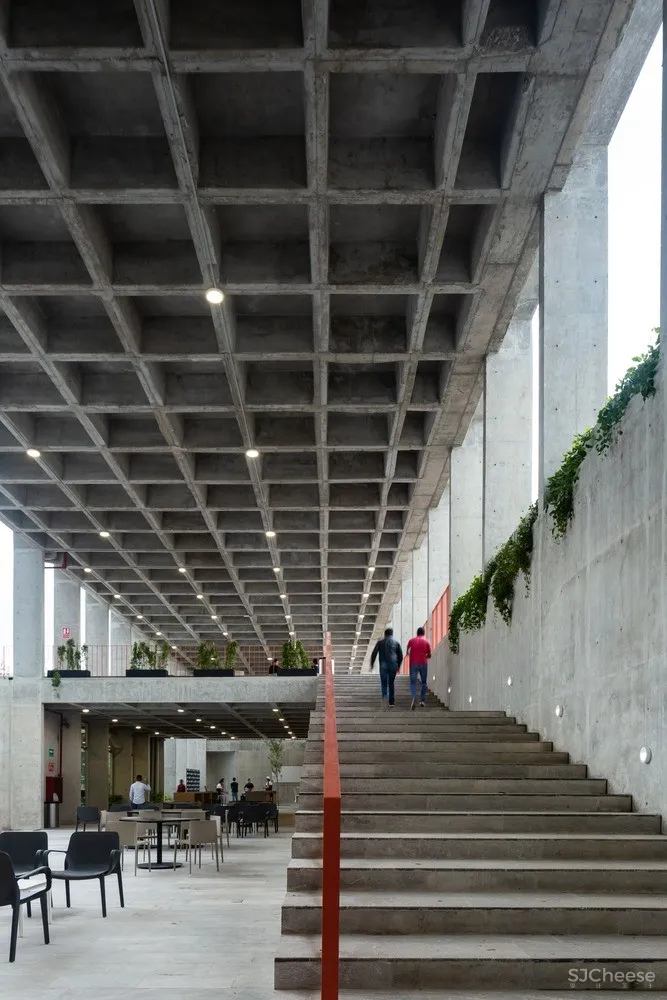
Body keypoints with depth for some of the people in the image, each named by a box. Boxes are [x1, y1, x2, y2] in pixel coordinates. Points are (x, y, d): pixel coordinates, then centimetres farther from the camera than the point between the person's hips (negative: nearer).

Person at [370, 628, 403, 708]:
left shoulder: (380, 642, 8)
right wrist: (398, 665, 22)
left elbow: (374, 653, 0)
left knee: (384, 683, 0)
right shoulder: (396, 642, 11)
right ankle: (391, 702, 12)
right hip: (393, 665, 1)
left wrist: (372, 663, 9)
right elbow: (400, 655, 11)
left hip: (383, 665, -1)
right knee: (391, 683, 12)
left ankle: (384, 696, -29)